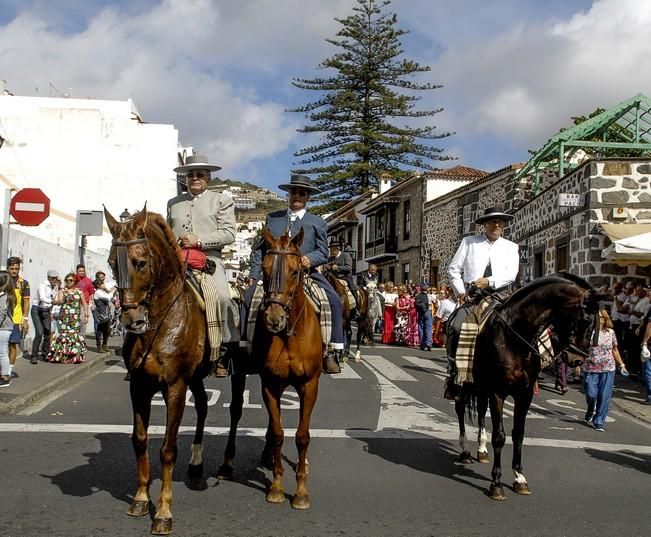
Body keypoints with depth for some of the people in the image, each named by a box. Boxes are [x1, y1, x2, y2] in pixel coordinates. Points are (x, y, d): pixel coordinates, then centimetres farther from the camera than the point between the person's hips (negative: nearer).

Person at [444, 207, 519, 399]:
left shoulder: (511, 247, 15)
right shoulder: (469, 242, 12)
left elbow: (511, 274, 1)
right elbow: (453, 269, 10)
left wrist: (490, 281, -14)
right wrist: (461, 291, -2)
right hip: (472, 298, -1)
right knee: (455, 327, -22)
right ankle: (453, 374, -16)